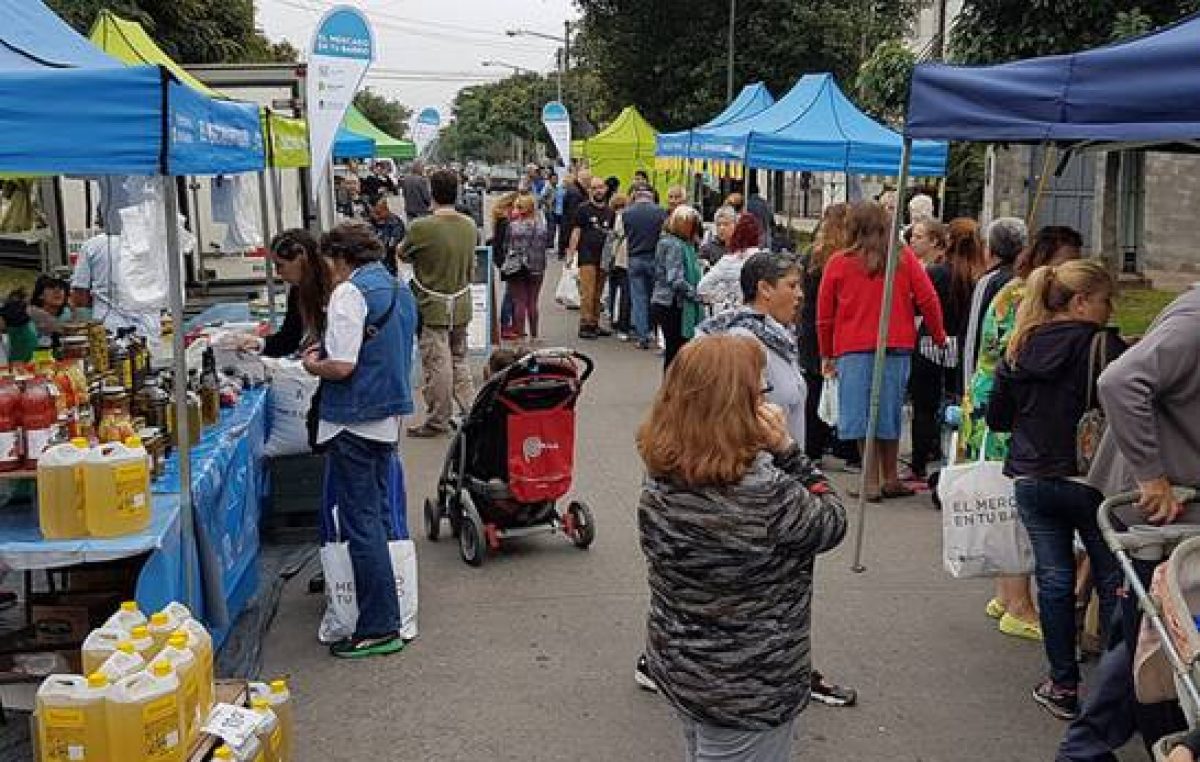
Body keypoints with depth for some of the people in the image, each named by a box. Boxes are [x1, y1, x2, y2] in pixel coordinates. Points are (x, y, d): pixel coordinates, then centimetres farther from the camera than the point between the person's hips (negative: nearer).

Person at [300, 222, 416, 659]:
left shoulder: (350, 293, -15)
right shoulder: (400, 289, 13)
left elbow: (342, 366, -22)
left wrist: (312, 364, -1)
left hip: (354, 421, -9)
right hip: (389, 415, 9)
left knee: (360, 523, -3)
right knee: (379, 514, 18)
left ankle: (379, 629, 0)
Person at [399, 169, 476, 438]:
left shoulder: (421, 227, -19)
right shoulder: (469, 226, -1)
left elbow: (402, 254, -1)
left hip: (433, 308, -6)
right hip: (461, 305, 6)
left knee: (437, 365, 3)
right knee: (459, 361, 17)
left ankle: (437, 421, 12)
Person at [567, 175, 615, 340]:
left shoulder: (609, 211, 14)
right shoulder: (583, 209, 1)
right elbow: (576, 232, -2)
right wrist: (571, 253, -10)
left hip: (603, 257, 5)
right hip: (587, 256, -5)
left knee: (598, 293, 8)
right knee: (587, 292, -10)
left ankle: (595, 324, 15)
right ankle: (584, 325, -8)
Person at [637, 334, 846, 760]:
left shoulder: (661, 472, -10)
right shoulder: (764, 493, -31)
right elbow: (832, 523, -12)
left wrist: (770, 451, -10)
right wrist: (785, 448, -15)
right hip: (746, 693, -6)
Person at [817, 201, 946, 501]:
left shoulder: (838, 263, 0)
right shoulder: (904, 258, 2)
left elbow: (824, 314, 4)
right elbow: (928, 299, 0)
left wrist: (826, 354, 15)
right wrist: (939, 336, 14)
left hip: (853, 350, -2)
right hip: (897, 347, 2)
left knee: (861, 416, 3)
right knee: (889, 413, 12)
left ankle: (872, 482, 3)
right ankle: (890, 479, 19)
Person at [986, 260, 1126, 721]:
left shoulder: (1021, 348, 3)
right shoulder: (1102, 346, -12)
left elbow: (996, 418, 9)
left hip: (1032, 480, 4)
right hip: (1089, 480, -4)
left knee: (1054, 579, 11)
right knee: (1113, 579, 9)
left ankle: (1063, 686, 17)